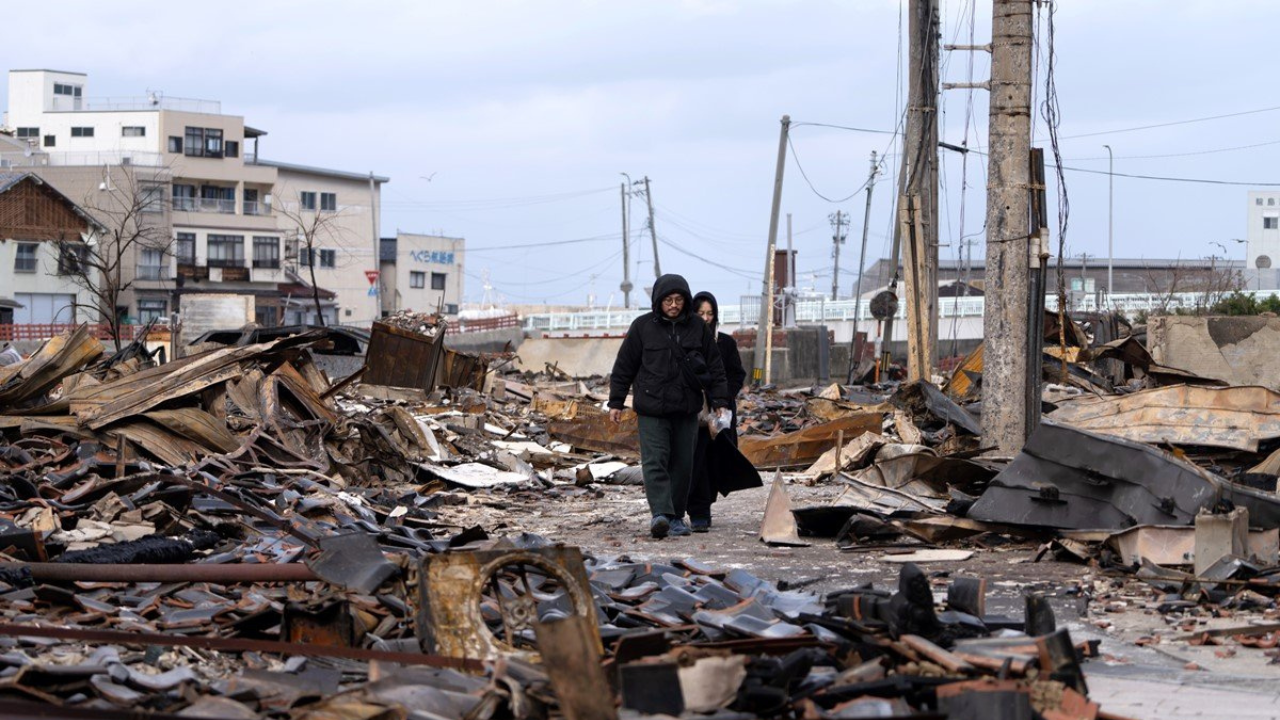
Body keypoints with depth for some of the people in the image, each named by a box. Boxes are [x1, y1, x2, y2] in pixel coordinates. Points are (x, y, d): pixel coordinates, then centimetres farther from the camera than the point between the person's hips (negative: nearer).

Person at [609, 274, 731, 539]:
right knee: (655, 461, -14)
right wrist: (616, 402, 5)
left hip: (687, 408, 2)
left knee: (683, 464, 5)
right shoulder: (643, 327, 0)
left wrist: (720, 402, 5)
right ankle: (660, 513, -22)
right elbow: (624, 367, 6)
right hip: (652, 408, -2)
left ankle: (676, 517, 15)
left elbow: (714, 367, 11)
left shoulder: (698, 327, 6)